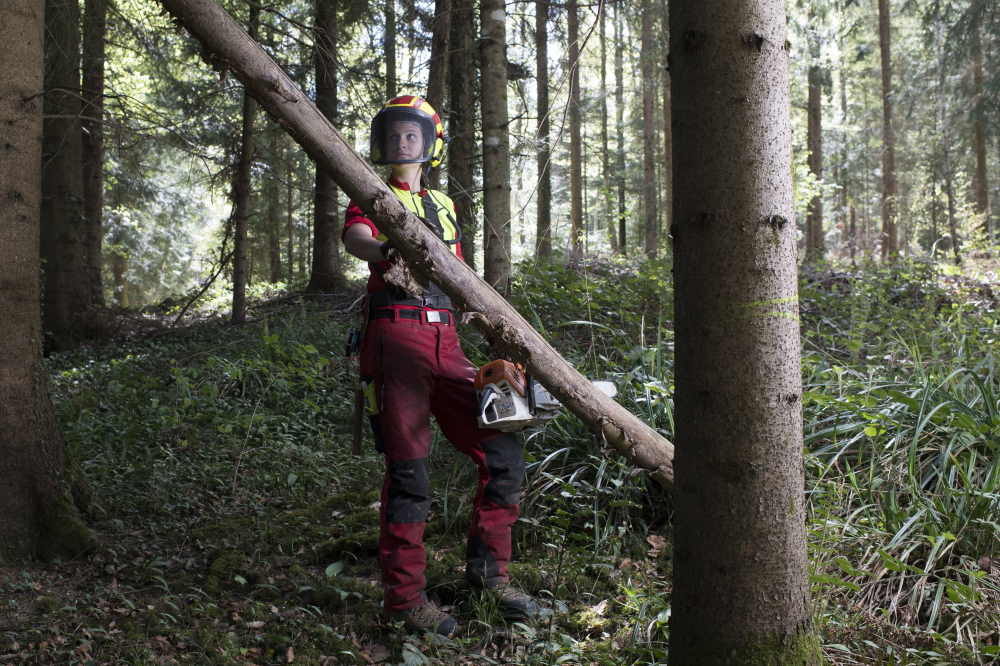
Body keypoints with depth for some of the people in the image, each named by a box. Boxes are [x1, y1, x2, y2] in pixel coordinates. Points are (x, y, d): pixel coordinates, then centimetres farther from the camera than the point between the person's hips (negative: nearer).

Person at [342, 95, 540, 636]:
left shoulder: (444, 206, 25)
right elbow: (355, 236, -18)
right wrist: (386, 252, -43)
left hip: (445, 344, 6)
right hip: (396, 340, -6)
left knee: (502, 454, 2)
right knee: (408, 472, -5)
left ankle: (487, 567, 18)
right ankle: (404, 596, 6)